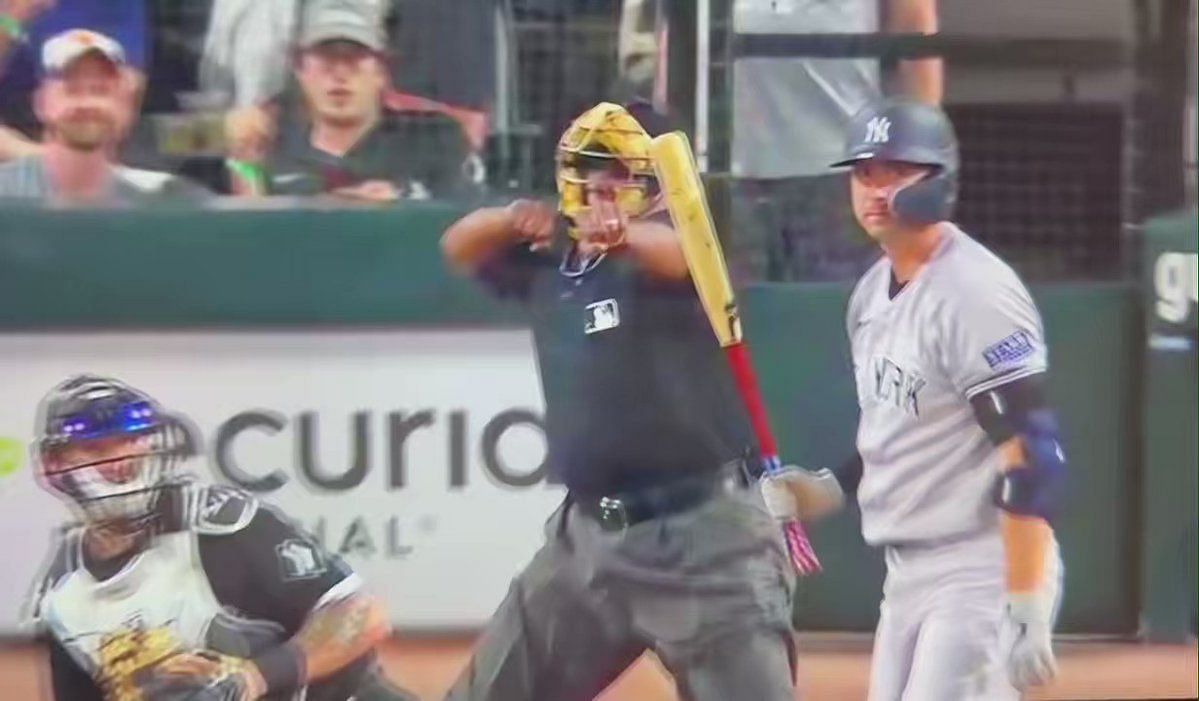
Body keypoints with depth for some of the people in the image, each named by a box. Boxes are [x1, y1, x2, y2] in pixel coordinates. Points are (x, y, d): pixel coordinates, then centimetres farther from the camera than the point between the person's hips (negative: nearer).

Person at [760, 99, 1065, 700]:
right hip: (906, 575, 10)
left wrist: (1026, 611, -27)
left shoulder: (975, 292, -17)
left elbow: (1032, 455, -22)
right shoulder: (872, 292, 11)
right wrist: (826, 490, 6)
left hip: (983, 574, -10)